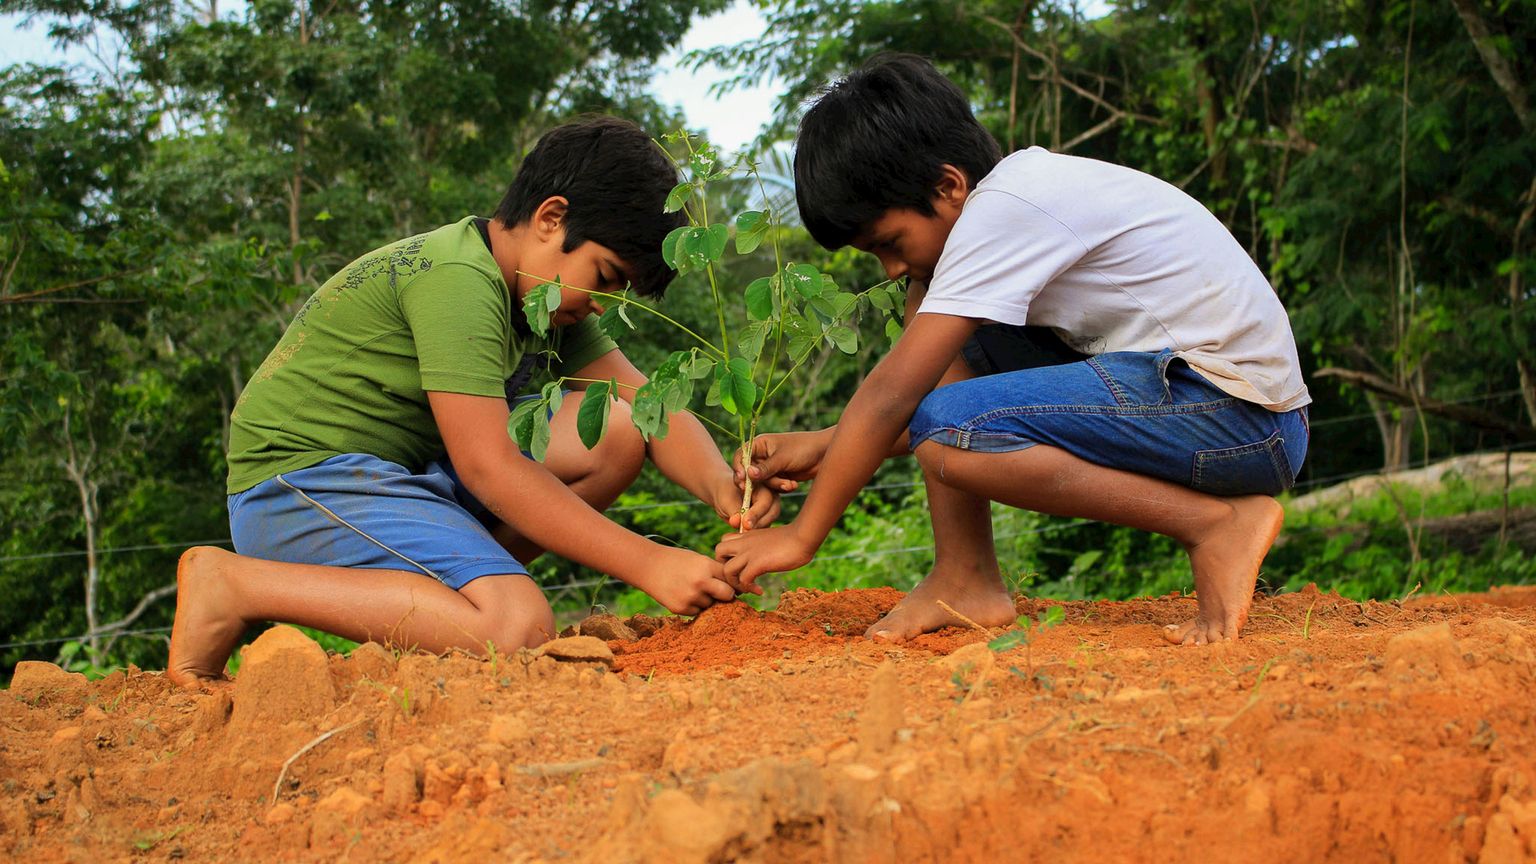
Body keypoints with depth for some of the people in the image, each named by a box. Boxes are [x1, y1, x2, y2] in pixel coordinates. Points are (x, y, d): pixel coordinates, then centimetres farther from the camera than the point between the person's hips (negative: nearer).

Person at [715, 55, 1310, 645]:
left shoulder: (1004, 207, -16)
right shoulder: (1025, 193, 13)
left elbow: (892, 395, -15)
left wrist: (803, 535, -8)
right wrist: (825, 446, 14)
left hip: (1244, 417, -10)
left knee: (946, 432, -25)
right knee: (939, 341, 10)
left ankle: (1218, 525, -16)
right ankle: (966, 578, 4)